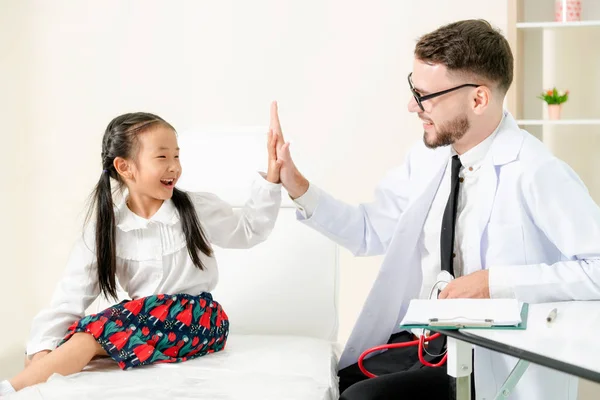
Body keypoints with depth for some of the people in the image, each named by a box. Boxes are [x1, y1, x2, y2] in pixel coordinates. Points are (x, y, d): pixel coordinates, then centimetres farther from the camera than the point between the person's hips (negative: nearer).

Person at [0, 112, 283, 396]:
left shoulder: (200, 209, -2)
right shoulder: (106, 233, -4)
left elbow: (248, 230, 12)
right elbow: (71, 297, -8)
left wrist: (270, 180, -1)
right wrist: (42, 350, -23)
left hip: (198, 319, -3)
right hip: (145, 321, 3)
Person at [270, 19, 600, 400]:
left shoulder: (536, 174, -16)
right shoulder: (427, 158, 5)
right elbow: (370, 230, 13)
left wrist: (496, 282, -22)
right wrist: (298, 186, 2)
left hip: (489, 362, -6)